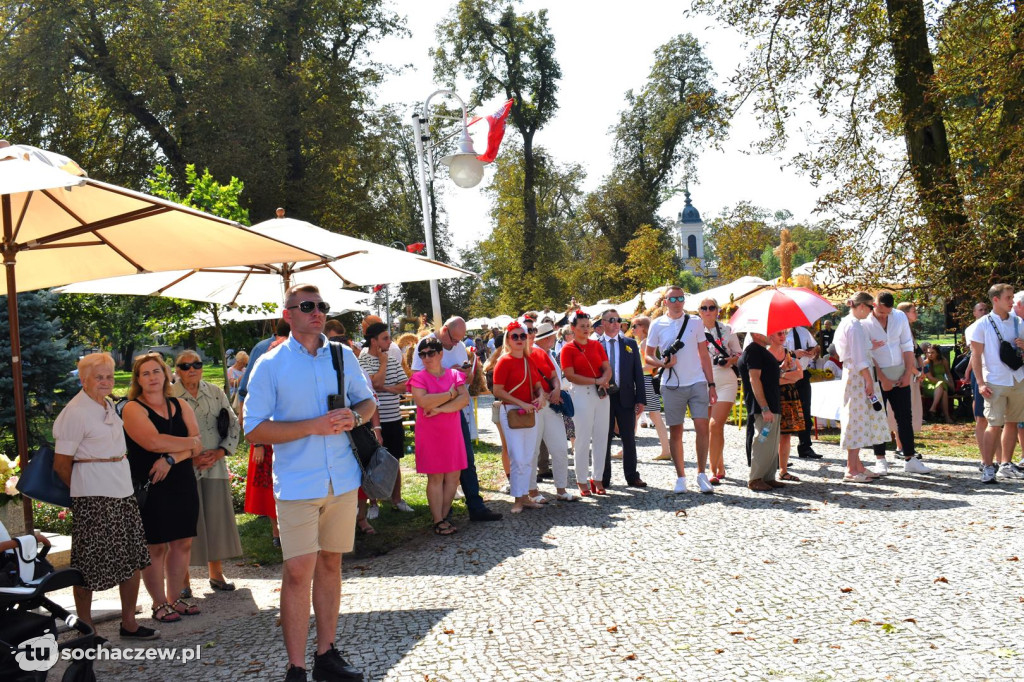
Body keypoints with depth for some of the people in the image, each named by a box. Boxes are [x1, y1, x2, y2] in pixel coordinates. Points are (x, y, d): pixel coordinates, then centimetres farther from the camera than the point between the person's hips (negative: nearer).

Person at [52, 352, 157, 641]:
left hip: (123, 492, 8)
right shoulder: (75, 413, -12)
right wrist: (82, 493, 1)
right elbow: (61, 465, -10)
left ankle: (129, 623, 22)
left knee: (133, 558, 11)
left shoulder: (108, 406, 12)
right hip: (93, 498, -8)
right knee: (89, 566, 0)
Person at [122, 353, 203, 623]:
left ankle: (174, 598, 21)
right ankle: (159, 604, 12)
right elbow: (153, 441, -20)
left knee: (183, 543, 8)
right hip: (149, 487, -5)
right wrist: (189, 443, -7)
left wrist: (171, 459, -16)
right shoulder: (133, 409, -4)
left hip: (182, 483, 5)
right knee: (155, 546, -1)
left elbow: (197, 445, 0)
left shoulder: (181, 406, 11)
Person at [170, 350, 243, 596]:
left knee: (216, 520, 8)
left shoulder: (216, 393, 8)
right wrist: (190, 457, -12)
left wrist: (220, 452, -5)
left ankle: (216, 574, 22)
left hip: (215, 467, 3)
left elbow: (233, 424, 9)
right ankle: (183, 582, 11)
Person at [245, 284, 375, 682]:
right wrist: (314, 426, -18)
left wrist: (355, 417, -6)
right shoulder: (270, 365, -4)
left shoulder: (344, 356, 8)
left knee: (330, 564, 13)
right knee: (298, 572, -5)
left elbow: (367, 401, 19)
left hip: (343, 480, 4)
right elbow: (255, 430, -9)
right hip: (297, 484, -4)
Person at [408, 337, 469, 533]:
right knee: (436, 477, -2)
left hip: (452, 432, 4)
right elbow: (423, 402, -19)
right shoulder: (418, 377, -2)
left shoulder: (454, 375, 8)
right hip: (429, 434, -3)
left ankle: (444, 516, 14)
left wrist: (440, 408, -17)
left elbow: (465, 398, -7)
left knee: (453, 476, 3)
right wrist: (450, 394, -11)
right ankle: (438, 521, 4)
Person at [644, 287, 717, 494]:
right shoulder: (657, 325, 3)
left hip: (697, 382, 0)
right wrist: (662, 363, -14)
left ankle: (701, 474, 3)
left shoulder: (695, 322, 6)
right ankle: (680, 477, 14)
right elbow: (648, 356, 8)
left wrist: (711, 384, 4)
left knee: (702, 427, -8)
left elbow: (704, 355, 9)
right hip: (671, 385, 0)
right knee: (675, 432, 4)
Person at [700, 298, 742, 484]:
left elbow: (740, 354, 10)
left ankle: (714, 472, -12)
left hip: (726, 383, -3)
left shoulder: (727, 330, 4)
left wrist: (730, 360, -9)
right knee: (710, 427, 8)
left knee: (716, 425, -14)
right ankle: (720, 468, 22)